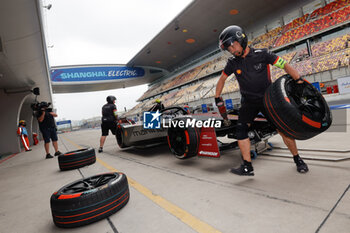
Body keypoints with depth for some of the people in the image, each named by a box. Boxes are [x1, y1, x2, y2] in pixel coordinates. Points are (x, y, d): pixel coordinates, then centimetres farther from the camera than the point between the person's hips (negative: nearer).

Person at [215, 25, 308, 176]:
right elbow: (222, 79, 10)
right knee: (241, 129, -13)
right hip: (248, 102, 3)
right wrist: (218, 99, 10)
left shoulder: (262, 55, -10)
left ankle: (298, 160, 18)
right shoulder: (233, 63, -1)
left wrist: (300, 81, -19)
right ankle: (247, 167, -8)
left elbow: (285, 66, -8)